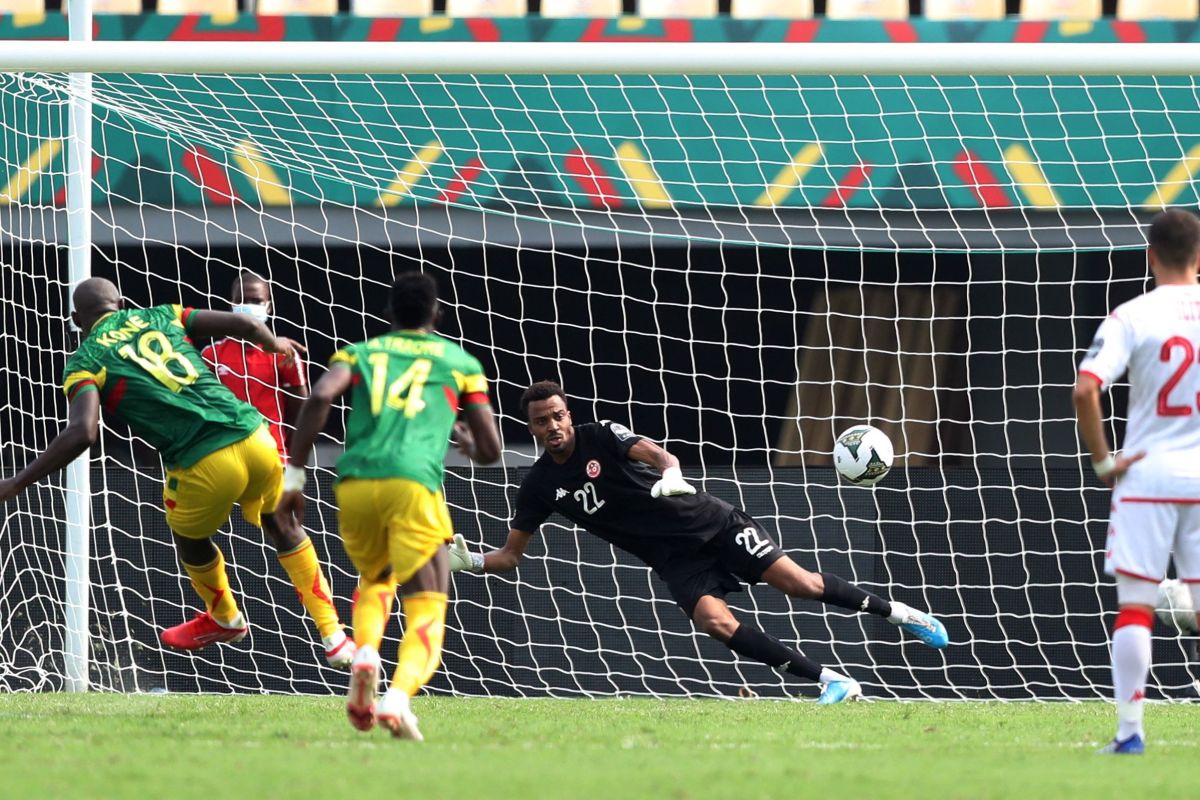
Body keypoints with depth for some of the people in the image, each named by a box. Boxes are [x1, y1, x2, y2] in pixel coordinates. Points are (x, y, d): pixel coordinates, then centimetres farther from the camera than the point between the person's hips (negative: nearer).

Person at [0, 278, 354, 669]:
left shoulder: (84, 363, 5)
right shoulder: (160, 316, 17)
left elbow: (82, 433, -12)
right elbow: (242, 324, 13)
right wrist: (274, 343, 36)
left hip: (203, 465, -4)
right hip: (255, 439, 4)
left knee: (190, 538, 30)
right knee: (282, 528, 29)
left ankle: (224, 618, 54)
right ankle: (334, 636, 31)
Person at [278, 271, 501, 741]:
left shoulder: (361, 353, 22)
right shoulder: (459, 363, 21)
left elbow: (320, 397, 0)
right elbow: (490, 451, 20)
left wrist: (295, 475, 1)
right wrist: (465, 440, 44)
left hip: (354, 484, 2)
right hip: (413, 482, -2)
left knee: (375, 579, 30)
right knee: (426, 610, -1)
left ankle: (365, 655, -1)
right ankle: (399, 697, -30)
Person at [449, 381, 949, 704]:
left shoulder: (602, 437, -9)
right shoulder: (540, 486, 0)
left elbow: (655, 452, -24)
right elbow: (512, 553, 4)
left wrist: (670, 474, -48)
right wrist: (470, 562, -16)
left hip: (709, 523, -3)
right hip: (675, 561, 3)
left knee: (799, 583, -12)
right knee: (715, 621, -23)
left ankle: (894, 612, 12)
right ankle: (831, 682, -16)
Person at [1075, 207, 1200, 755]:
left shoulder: (1132, 317, -7)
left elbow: (1086, 390, -17)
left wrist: (1103, 462, -7)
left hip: (1146, 476, -2)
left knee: (1134, 605, 2)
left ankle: (1130, 730, -2)